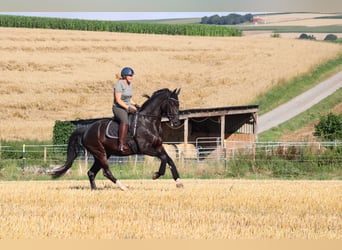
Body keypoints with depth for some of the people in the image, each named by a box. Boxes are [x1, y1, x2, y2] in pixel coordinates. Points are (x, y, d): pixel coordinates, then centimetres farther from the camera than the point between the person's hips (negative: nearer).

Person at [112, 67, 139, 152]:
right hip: (118, 108, -9)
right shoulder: (119, 84, -12)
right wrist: (128, 108, -23)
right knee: (125, 120, -36)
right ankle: (121, 144, -41)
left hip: (128, 107, 9)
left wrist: (135, 105, 2)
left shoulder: (130, 85, 14)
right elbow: (118, 100, -18)